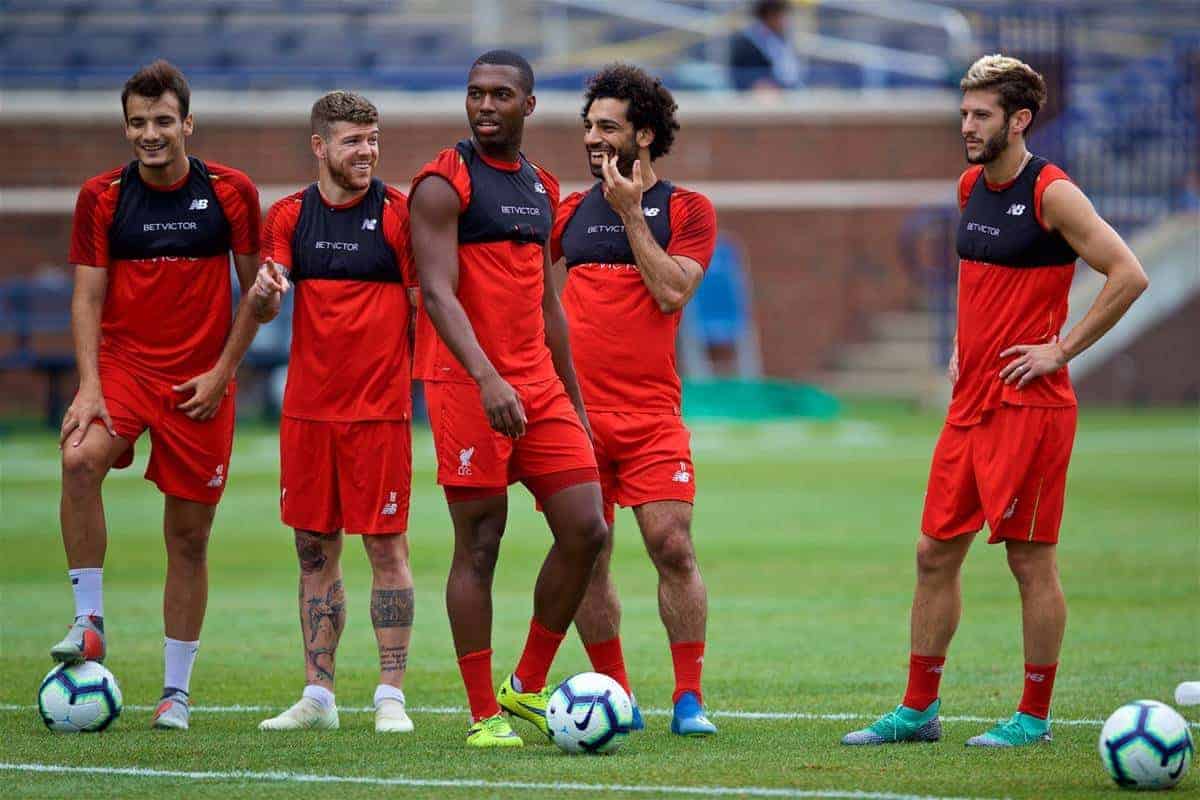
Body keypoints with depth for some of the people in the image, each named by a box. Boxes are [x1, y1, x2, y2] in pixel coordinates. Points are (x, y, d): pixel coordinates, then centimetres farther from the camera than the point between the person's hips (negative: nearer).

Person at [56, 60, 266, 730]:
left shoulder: (232, 192, -1)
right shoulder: (103, 197, 0)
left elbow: (256, 291, 5)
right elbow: (88, 297, -1)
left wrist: (222, 371, -4)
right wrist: (90, 387, -13)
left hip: (202, 381, 0)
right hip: (123, 365, 0)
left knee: (189, 533, 3)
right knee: (80, 458, -31)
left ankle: (177, 690, 14)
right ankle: (90, 622, -20)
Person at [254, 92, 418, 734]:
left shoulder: (398, 212, -3)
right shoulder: (289, 216, 7)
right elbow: (265, 305, 1)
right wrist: (265, 289, -22)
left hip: (379, 408, -4)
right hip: (306, 408, 4)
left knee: (385, 547, -4)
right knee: (314, 549, 7)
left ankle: (390, 696, 1)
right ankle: (317, 695, 14)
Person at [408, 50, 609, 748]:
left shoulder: (542, 189, 16)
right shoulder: (445, 184, -7)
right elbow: (438, 294, -17)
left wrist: (574, 402, 21)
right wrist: (486, 379, -30)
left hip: (538, 387, 7)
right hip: (467, 384, -7)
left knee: (586, 531, 1)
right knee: (479, 545, -3)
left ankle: (528, 688, 15)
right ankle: (484, 714, 3)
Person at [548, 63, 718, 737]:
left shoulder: (687, 210, 4)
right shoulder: (570, 212, 14)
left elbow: (672, 292, -9)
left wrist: (631, 213, -8)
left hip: (651, 415, -3)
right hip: (574, 411, 3)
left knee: (673, 547, -12)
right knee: (586, 559, 2)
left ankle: (689, 699, -5)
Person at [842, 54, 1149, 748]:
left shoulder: (1051, 193, -12)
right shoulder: (971, 189, 12)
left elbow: (1129, 276, -15)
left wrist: (1061, 350, -14)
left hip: (1029, 405, -8)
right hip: (971, 402, 8)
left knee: (1031, 561, -2)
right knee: (936, 552, 8)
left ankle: (1034, 717, 7)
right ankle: (919, 709, 15)